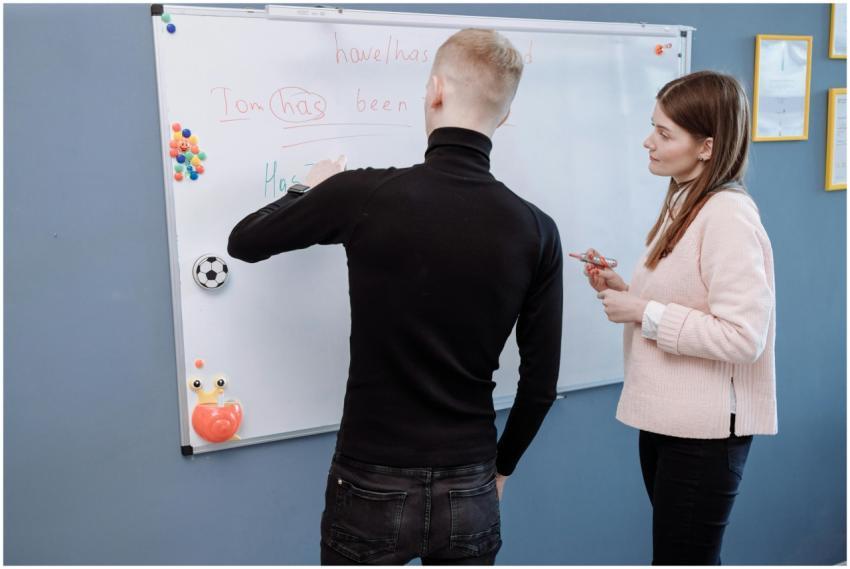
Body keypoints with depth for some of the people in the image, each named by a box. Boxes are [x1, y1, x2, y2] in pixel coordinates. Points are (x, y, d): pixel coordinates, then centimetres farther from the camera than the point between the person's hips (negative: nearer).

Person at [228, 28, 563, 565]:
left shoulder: (365, 195, -15)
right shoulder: (536, 232, -8)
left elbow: (244, 242, 2)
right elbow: (540, 383, -1)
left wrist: (310, 191, 20)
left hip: (373, 486, -1)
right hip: (470, 490, 2)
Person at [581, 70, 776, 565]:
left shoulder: (728, 215, -20)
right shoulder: (683, 203, 9)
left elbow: (743, 336, -25)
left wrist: (644, 314, -21)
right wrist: (624, 292, 1)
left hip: (705, 429, -9)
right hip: (667, 418, 9)